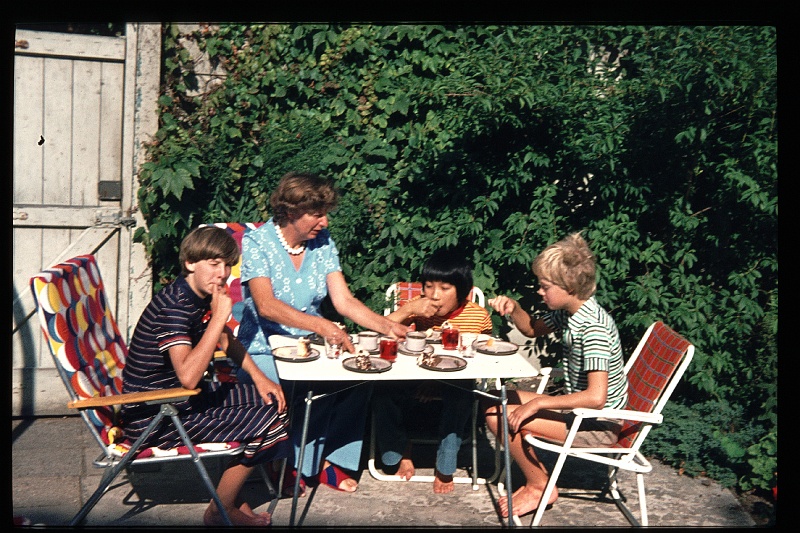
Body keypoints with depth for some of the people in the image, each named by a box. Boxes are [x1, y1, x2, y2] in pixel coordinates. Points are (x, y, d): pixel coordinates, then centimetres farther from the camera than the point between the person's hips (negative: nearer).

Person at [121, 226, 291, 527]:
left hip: (180, 399, 10)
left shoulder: (203, 296, 4)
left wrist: (259, 377, 9)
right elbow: (188, 376, -37)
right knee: (267, 420, -12)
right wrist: (219, 316, -33)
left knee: (272, 400, 12)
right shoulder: (174, 305, -25)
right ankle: (221, 511, 7)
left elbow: (224, 340, 21)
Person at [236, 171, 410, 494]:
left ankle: (335, 461, -7)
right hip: (264, 350, -5)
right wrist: (320, 325, -40)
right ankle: (293, 465, -8)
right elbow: (265, 305, -26)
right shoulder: (256, 243, -12)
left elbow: (344, 301, 0)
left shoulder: (323, 242, 4)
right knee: (320, 389, -31)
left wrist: (387, 326, -17)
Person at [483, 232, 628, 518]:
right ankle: (537, 479, 12)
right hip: (576, 408, 10)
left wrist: (538, 403, -27)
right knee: (495, 406, 8)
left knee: (503, 418, -18)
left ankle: (539, 487, 4)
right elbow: (533, 329, 20)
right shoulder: (567, 311, -1)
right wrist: (514, 309, -2)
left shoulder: (593, 327, -27)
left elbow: (596, 397, -34)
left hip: (599, 424, -9)